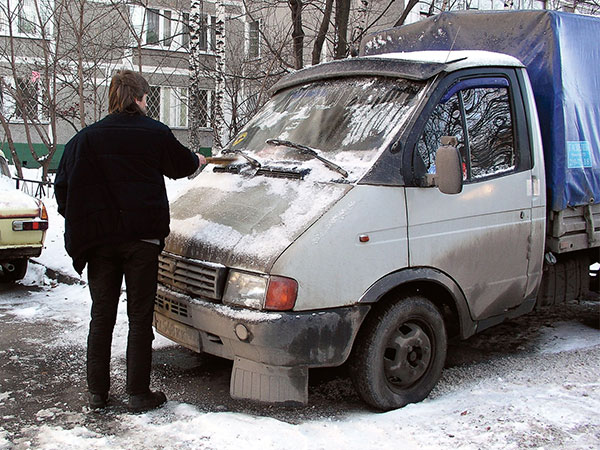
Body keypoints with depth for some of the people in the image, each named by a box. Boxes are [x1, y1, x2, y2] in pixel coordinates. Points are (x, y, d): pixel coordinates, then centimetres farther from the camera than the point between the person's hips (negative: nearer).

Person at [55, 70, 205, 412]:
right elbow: (181, 164, 16)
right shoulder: (154, 133, -2)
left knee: (102, 315, 12)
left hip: (98, 239, 3)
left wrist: (78, 224, 14)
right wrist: (198, 160, 37)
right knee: (140, 316, 5)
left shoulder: (85, 138, 4)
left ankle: (97, 391, 18)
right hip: (141, 238, -3)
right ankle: (139, 393, 8)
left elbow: (63, 187, 4)